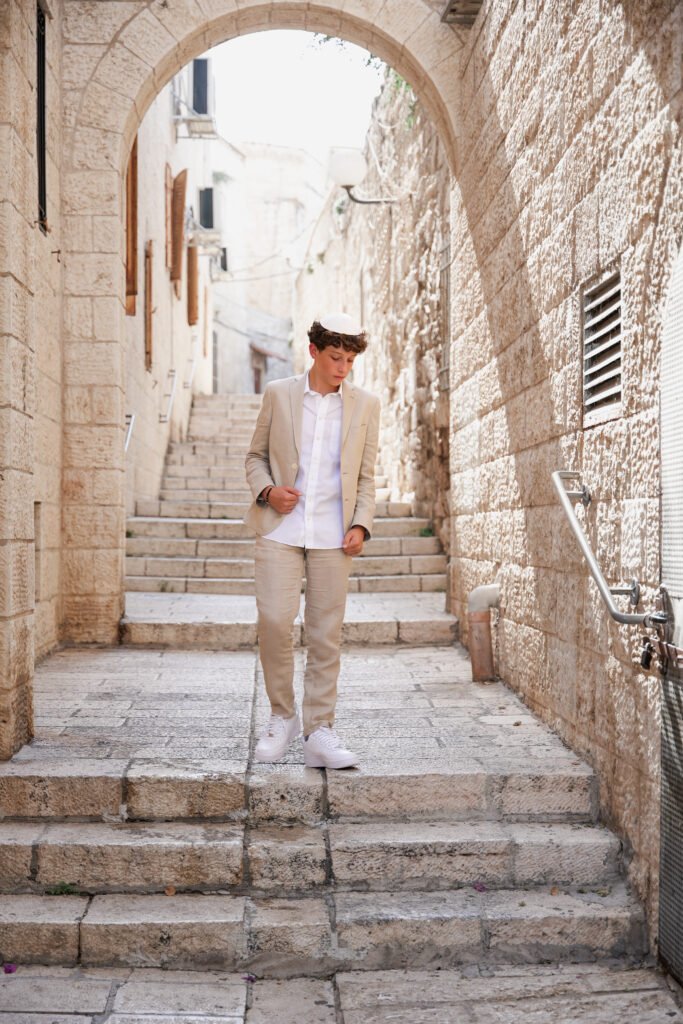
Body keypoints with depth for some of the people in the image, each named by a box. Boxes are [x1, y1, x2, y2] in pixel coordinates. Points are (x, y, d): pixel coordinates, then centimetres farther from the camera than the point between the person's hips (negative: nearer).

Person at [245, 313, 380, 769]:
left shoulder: (365, 405, 8)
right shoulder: (278, 394, 6)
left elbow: (366, 476, 11)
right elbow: (256, 454, 13)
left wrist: (361, 525, -2)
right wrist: (266, 490, -7)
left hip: (332, 537, 1)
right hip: (280, 530, -1)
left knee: (326, 634, 1)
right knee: (273, 620, -11)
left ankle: (319, 732, 9)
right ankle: (282, 716, 9)